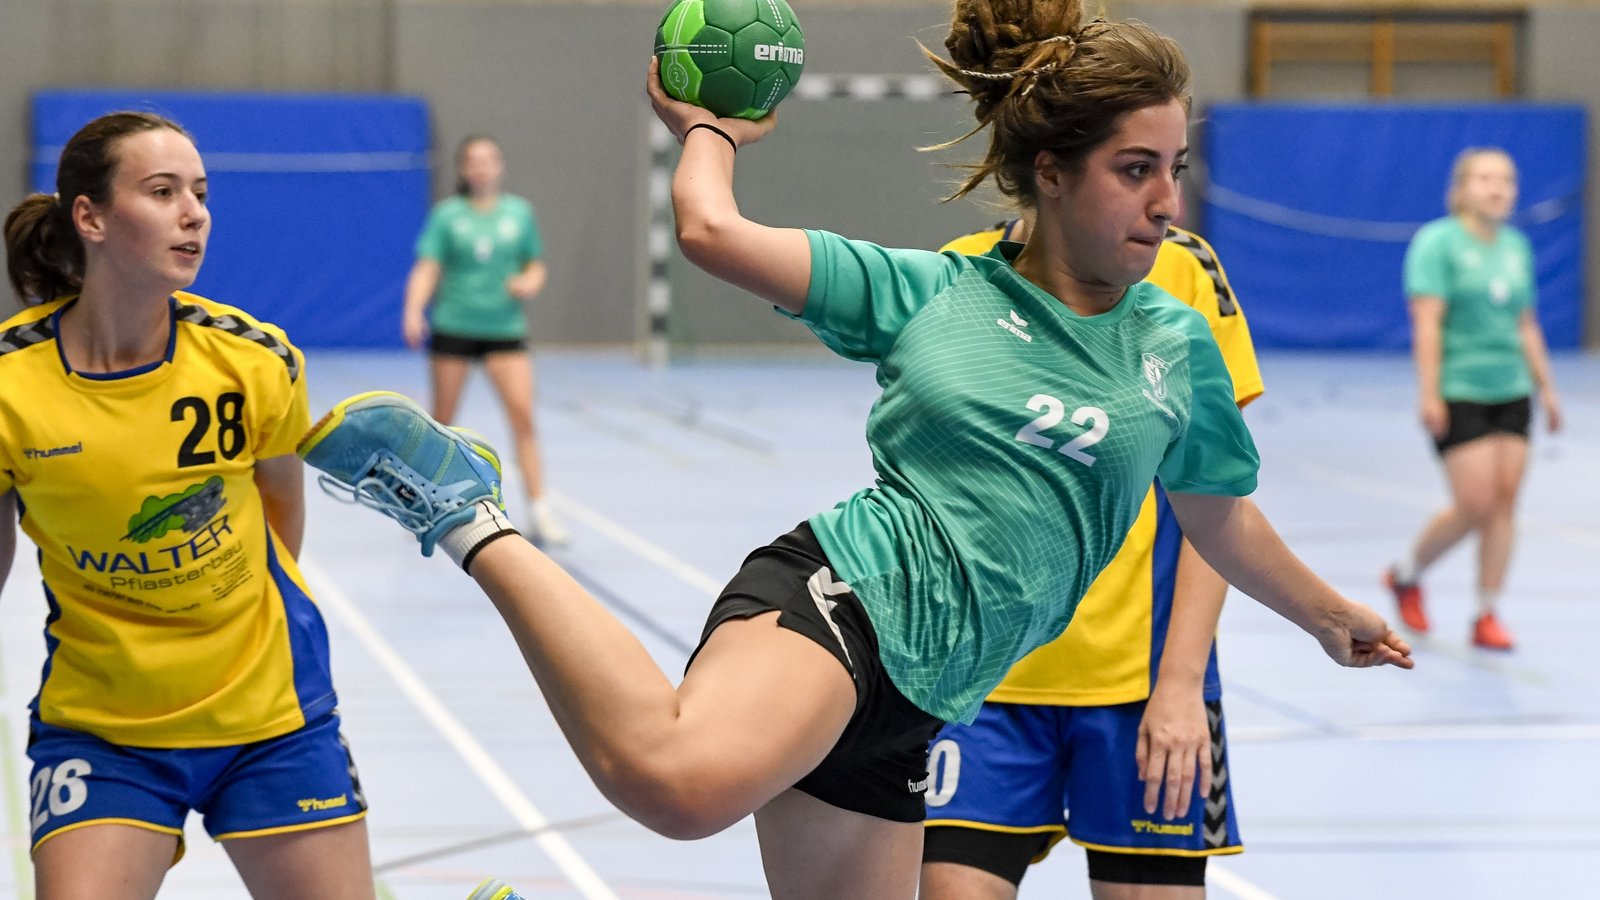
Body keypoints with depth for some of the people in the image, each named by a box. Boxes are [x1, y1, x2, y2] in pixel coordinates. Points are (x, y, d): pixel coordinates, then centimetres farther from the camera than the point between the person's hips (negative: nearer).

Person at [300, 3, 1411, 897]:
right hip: (849, 592, -6)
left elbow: (1220, 514, 30)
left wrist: (1329, 616, 41)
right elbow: (712, 229, 1)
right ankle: (471, 521, -21)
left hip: (906, 703, 6)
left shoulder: (1176, 347, 13)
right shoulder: (926, 291, 3)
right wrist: (708, 131, 21)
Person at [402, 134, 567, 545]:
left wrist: (529, 283, -7)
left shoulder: (520, 212, 6)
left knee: (522, 413, -11)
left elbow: (536, 265, 15)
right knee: (442, 419, 7)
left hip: (505, 327, 1)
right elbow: (427, 268, -8)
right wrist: (414, 311, -23)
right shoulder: (447, 215, -1)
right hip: (453, 326, -1)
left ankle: (537, 510, -9)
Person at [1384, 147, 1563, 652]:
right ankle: (1406, 575, 16)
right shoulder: (1439, 242, -7)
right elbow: (1427, 321, -13)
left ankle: (1487, 616, 7)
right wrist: (1428, 392, -18)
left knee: (1504, 502, 0)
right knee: (1475, 506, -9)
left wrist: (1545, 387, 17)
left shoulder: (1516, 246, 12)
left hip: (1510, 392, 6)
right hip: (1458, 394, -6)